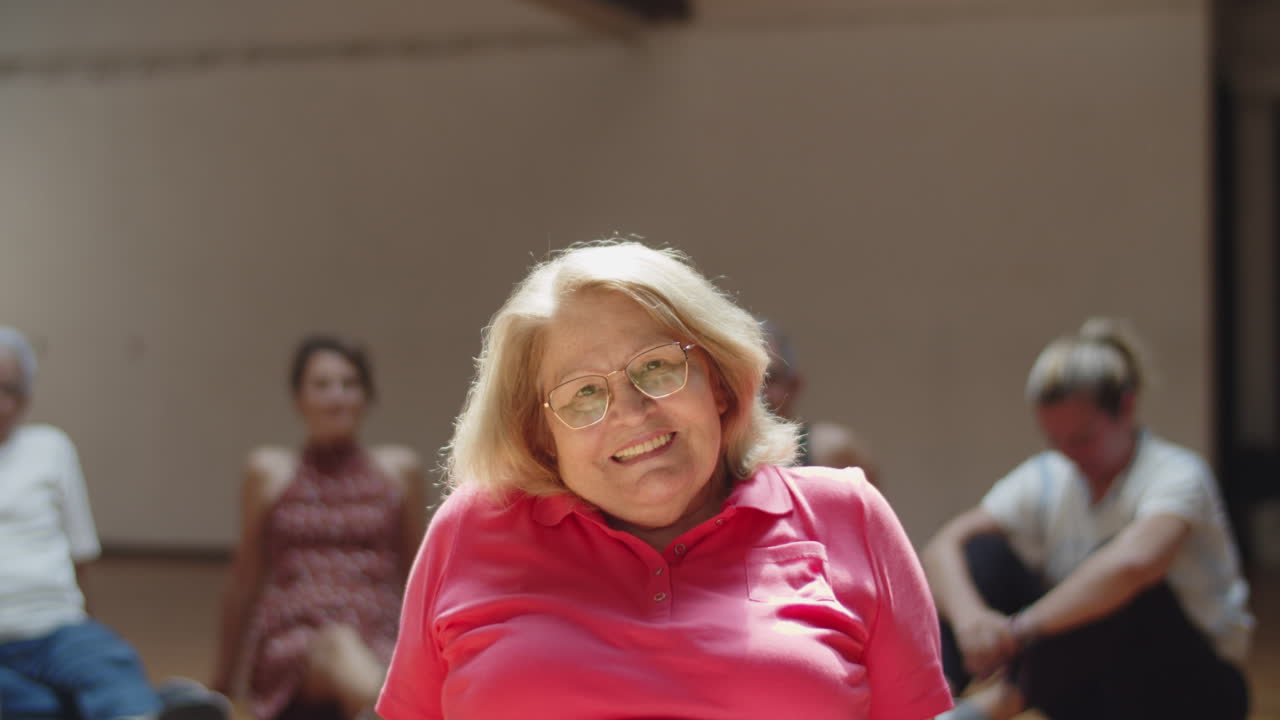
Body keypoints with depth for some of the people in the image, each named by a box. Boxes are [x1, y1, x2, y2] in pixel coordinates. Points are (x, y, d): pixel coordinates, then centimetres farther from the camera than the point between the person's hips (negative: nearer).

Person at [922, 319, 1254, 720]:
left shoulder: (1176, 474, -21)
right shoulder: (1046, 480, -4)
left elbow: (1134, 561, -43)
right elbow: (942, 547, -13)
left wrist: (1021, 627, -41)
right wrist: (968, 615, -35)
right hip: (1097, 685, 5)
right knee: (987, 552, -14)